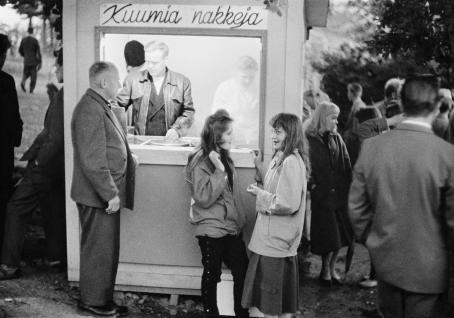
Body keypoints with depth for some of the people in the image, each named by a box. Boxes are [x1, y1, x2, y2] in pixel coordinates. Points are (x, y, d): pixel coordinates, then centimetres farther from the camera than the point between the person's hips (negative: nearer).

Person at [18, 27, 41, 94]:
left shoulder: (23, 40, 1)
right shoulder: (35, 40, -9)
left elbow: (20, 50, 7)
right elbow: (38, 52, -10)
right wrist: (39, 62, -5)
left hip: (26, 61, 3)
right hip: (34, 61, -3)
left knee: (26, 73, 18)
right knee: (33, 76, 5)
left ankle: (23, 82, -12)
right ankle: (31, 90, 2)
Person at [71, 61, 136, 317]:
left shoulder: (101, 106, 13)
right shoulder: (90, 110, -20)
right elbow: (92, 160, -24)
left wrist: (128, 158, 15)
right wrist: (110, 194, -22)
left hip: (107, 193, 10)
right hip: (98, 195, -10)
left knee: (107, 248, 17)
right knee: (99, 250, 2)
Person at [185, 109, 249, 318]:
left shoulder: (224, 157, 8)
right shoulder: (200, 162, -14)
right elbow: (204, 198, -21)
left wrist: (240, 220, 15)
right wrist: (219, 170, -26)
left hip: (231, 228, 7)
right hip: (211, 230, -7)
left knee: (242, 272, 8)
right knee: (212, 275, 6)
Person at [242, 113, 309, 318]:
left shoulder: (291, 162, -19)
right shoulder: (281, 159, 10)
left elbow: (288, 203, -24)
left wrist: (260, 194, -13)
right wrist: (260, 168, 7)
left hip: (276, 241, -9)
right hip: (271, 238, 9)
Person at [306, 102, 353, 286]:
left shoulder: (337, 139, 11)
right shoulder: (309, 140, -5)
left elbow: (346, 166, 7)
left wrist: (346, 188, -2)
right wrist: (313, 185, -18)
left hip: (339, 195, 5)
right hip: (321, 197, -5)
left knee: (339, 235, 9)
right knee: (327, 238, 1)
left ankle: (331, 268, 26)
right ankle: (325, 271, 21)